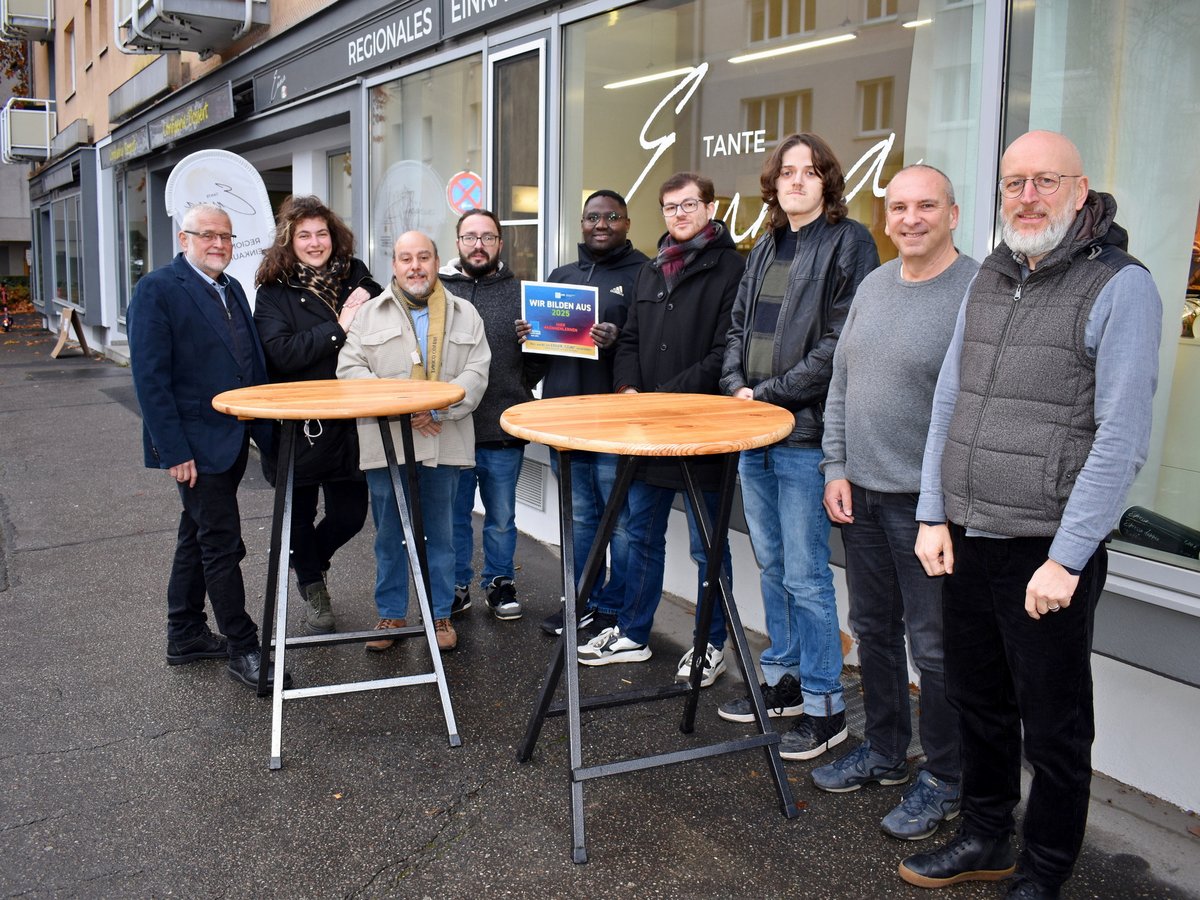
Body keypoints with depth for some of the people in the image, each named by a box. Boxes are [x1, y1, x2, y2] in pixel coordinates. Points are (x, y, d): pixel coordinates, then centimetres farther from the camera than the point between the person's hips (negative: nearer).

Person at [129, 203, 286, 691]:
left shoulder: (232, 289, 13)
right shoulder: (157, 288, -10)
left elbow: (253, 362, 14)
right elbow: (150, 376, -15)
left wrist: (264, 428, 8)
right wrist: (173, 450, -18)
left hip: (233, 439, 8)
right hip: (196, 444, -8)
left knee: (198, 538, 17)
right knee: (222, 545, -2)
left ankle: (185, 635, 30)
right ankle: (242, 649, 9)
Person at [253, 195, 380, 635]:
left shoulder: (355, 278, 5)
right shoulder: (274, 292, -4)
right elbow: (280, 352, -19)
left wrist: (369, 305, -11)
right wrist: (338, 327, -19)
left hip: (347, 423, 3)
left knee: (350, 513, 8)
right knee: (300, 515, 11)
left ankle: (310, 564, 41)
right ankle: (312, 586, 38)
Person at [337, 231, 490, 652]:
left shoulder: (464, 314, 9)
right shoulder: (370, 313, 7)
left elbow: (476, 373, 0)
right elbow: (350, 369, -1)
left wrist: (438, 408, -15)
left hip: (443, 442, 0)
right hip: (386, 443, 0)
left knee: (439, 533, 9)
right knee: (389, 534, 9)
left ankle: (440, 614, 21)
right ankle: (391, 614, 22)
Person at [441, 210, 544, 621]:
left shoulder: (520, 293, 5)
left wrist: (521, 388, -6)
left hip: (504, 429, 0)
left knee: (502, 517, 13)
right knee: (453, 514, 12)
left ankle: (499, 582, 30)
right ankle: (455, 586, 27)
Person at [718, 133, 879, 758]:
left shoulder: (848, 243, -6)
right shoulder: (766, 247, 16)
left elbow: (839, 343, -14)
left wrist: (768, 394, -14)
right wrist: (735, 386, 0)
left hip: (805, 435, -7)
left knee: (805, 575, -2)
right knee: (771, 565, 15)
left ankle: (824, 706, 11)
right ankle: (782, 680, 30)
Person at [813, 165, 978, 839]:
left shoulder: (978, 292, -12)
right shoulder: (873, 285, 10)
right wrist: (836, 468, 6)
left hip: (928, 502, -7)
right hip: (861, 492, 7)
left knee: (933, 645, 3)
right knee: (873, 629, 17)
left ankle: (945, 780, 22)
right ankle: (885, 752, 36)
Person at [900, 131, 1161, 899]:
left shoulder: (1120, 287, -9)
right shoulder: (990, 280, 11)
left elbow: (1122, 438, -15)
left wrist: (1066, 559, -17)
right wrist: (934, 514, 6)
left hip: (1047, 553, -6)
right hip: (967, 542, 6)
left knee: (1054, 727, 10)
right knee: (978, 703, 19)